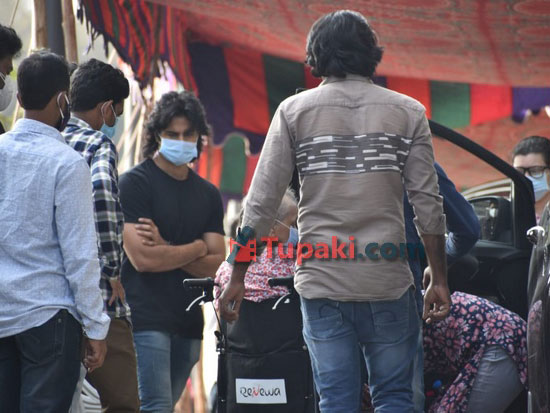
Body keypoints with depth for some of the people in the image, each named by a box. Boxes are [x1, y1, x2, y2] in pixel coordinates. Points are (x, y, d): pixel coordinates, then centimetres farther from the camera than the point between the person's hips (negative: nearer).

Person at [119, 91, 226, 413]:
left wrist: (164, 248, -9)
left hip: (188, 322, 6)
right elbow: (142, 258, -14)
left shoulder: (208, 194, 15)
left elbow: (216, 266, 5)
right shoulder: (135, 183, -3)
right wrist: (197, 248, -2)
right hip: (146, 319, -6)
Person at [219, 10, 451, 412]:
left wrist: (238, 277, 5)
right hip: (387, 280, 0)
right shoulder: (408, 112, 2)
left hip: (322, 281, 0)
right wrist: (439, 280, 5)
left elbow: (261, 203, -1)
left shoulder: (294, 111, 2)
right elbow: (428, 204, -1)